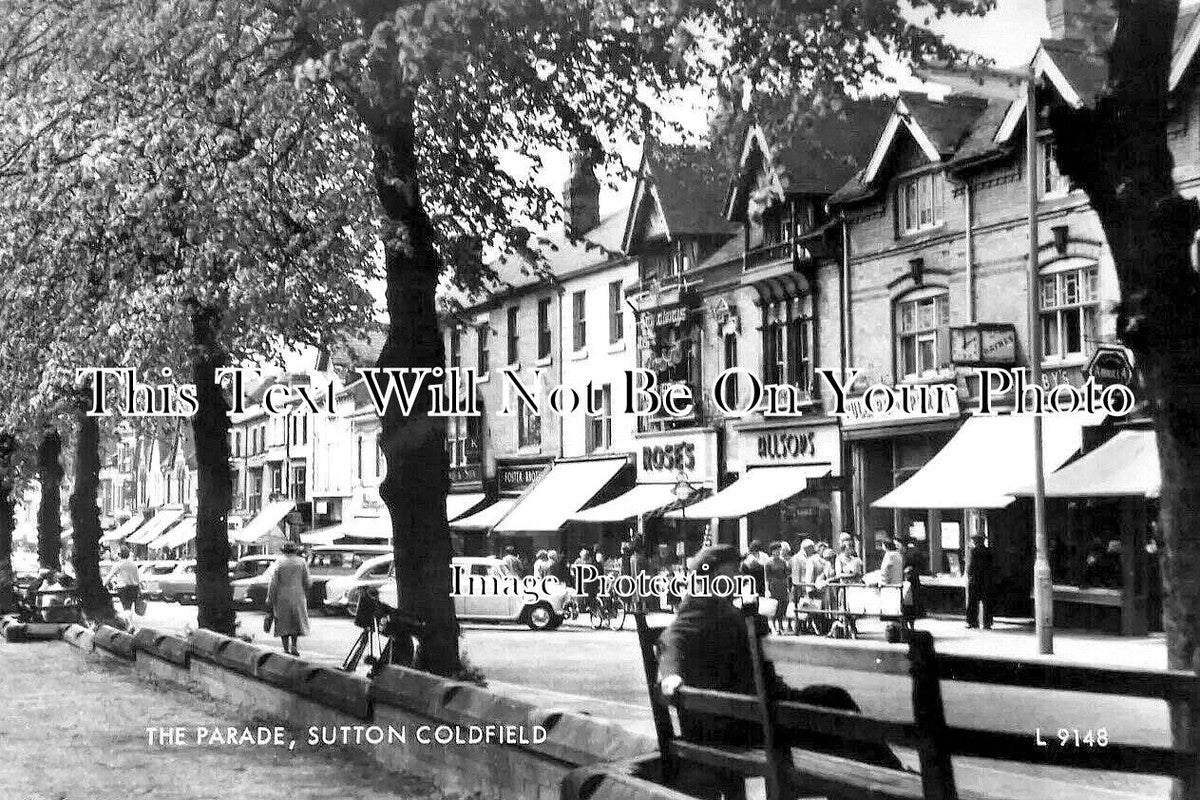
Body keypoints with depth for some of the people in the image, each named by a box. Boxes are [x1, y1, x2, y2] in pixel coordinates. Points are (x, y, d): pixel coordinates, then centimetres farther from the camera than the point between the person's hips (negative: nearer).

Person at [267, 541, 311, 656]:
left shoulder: (278, 563, -3)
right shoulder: (301, 562, 0)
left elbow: (273, 583, -7)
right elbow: (307, 582, 1)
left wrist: (270, 600, -4)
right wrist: (306, 596, 15)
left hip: (282, 597, -1)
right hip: (298, 595, 1)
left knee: (283, 624, 7)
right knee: (297, 621, 13)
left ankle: (286, 649, 5)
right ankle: (294, 645, -3)